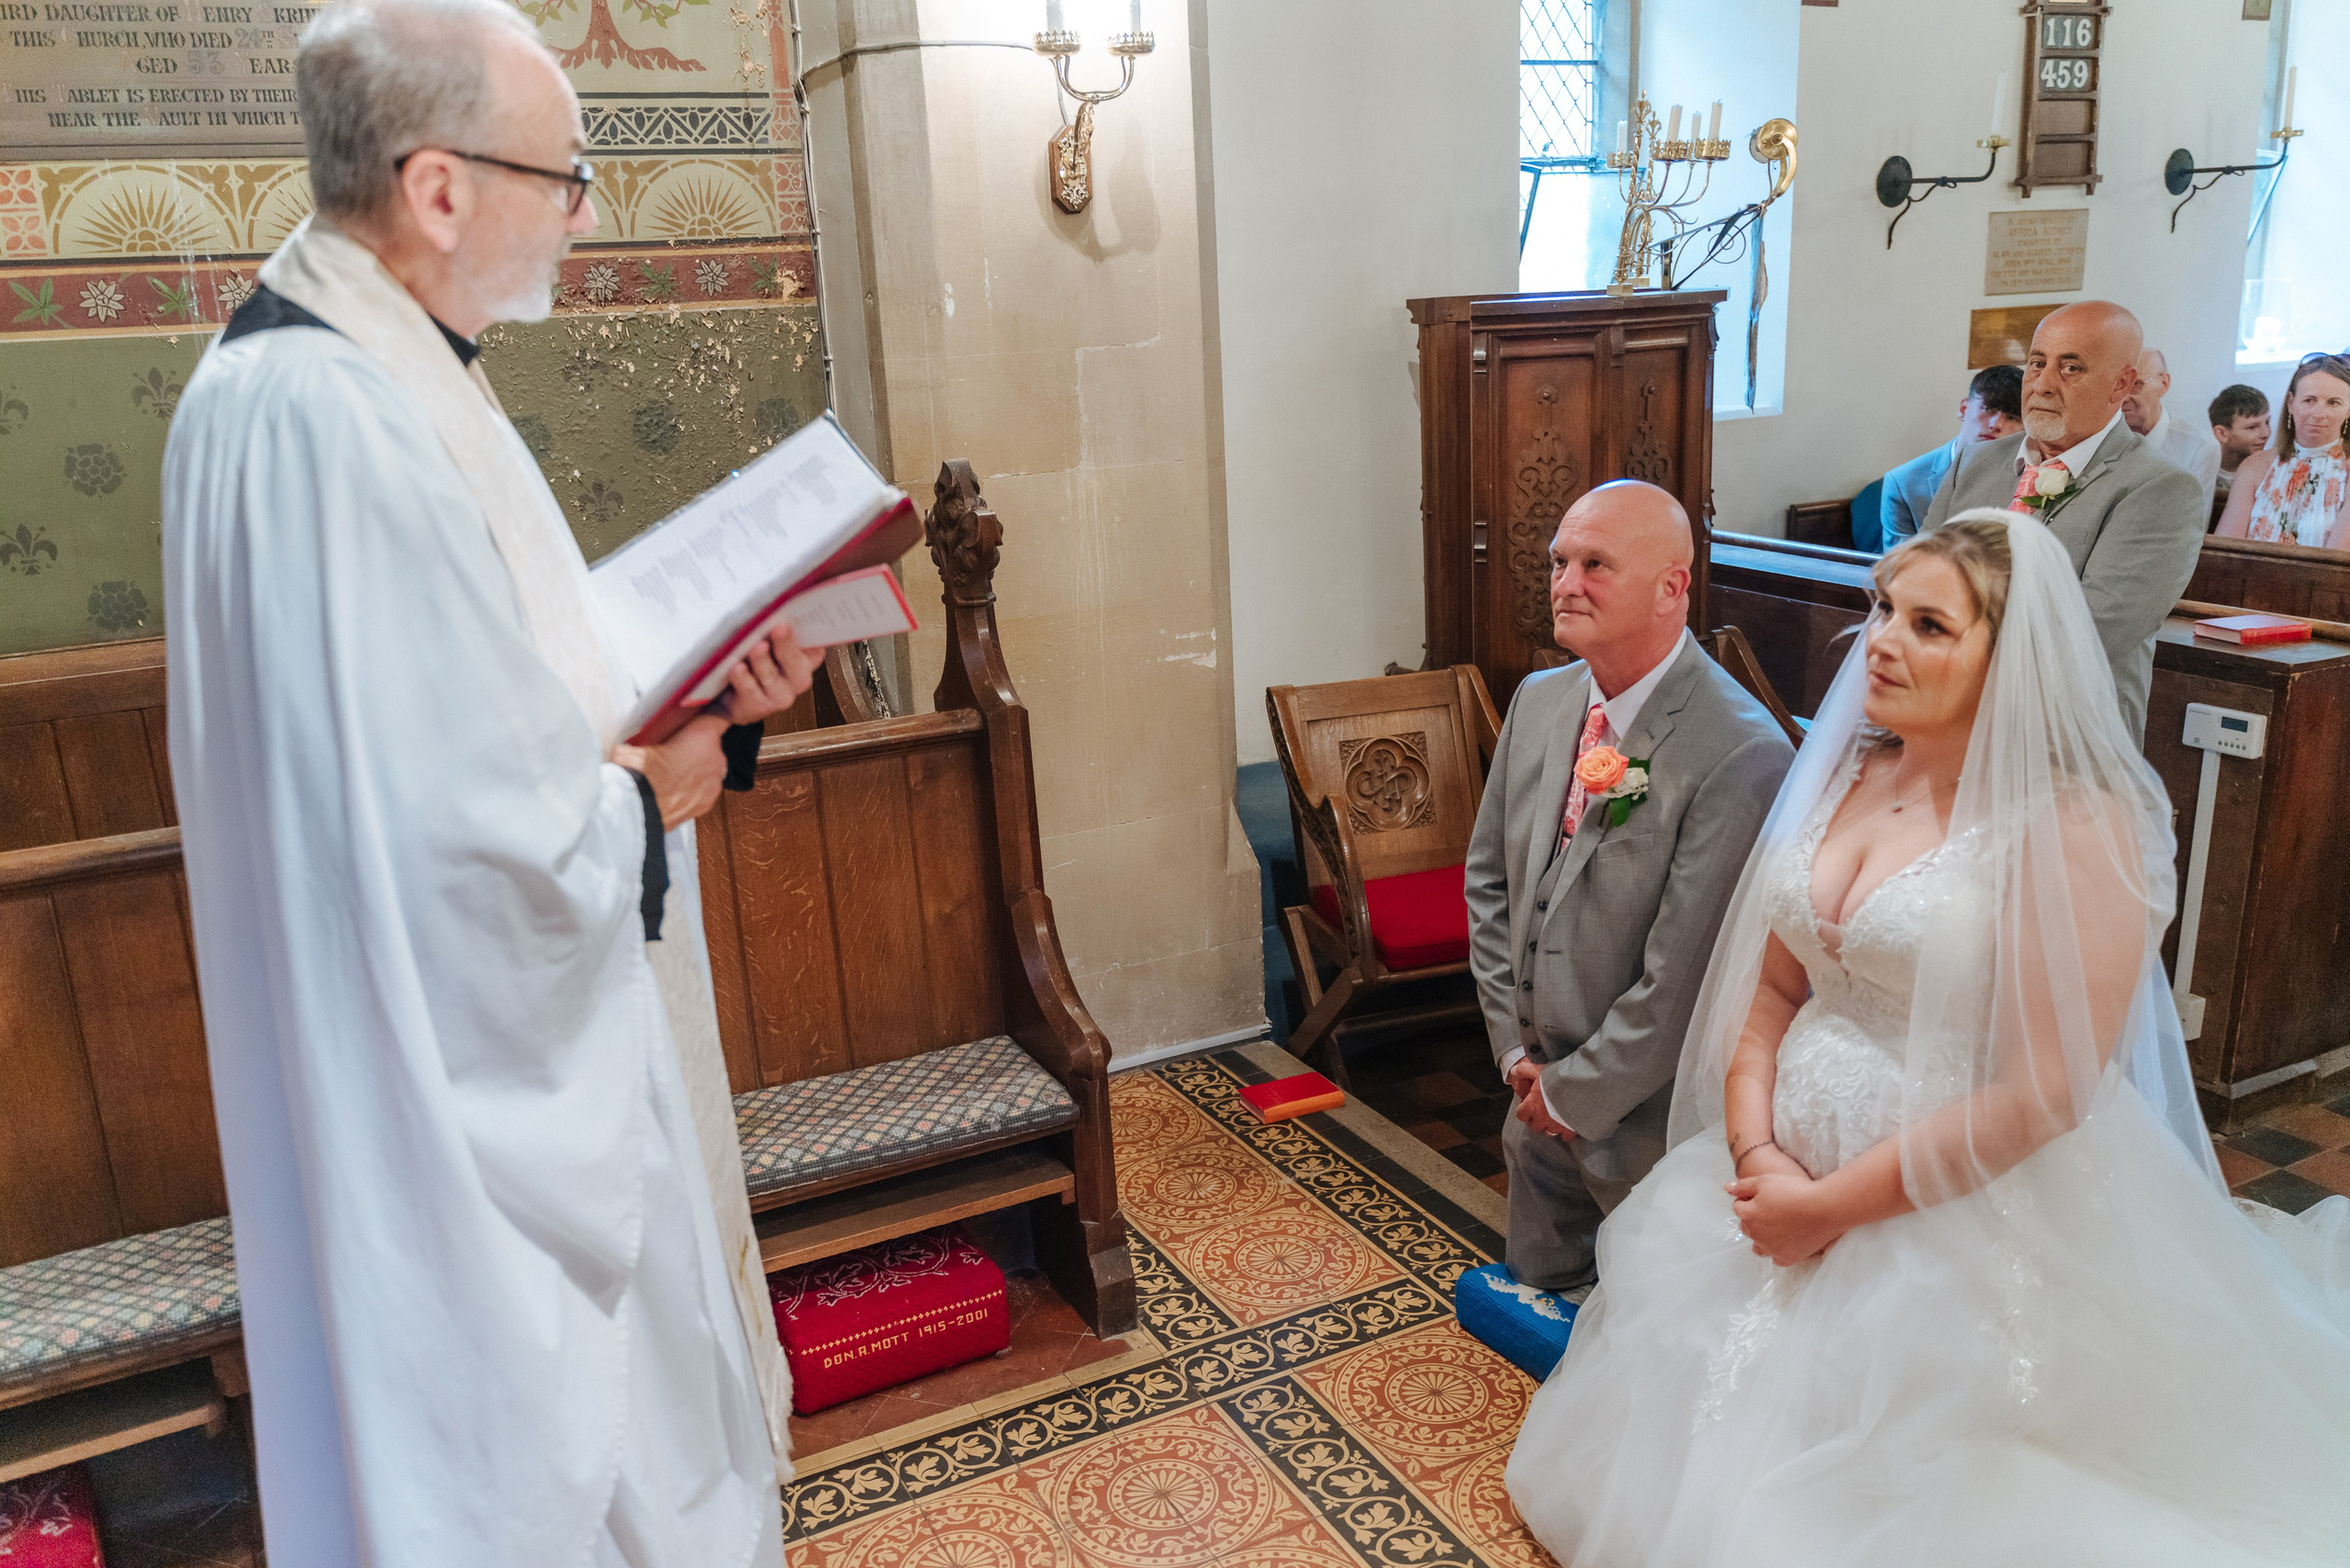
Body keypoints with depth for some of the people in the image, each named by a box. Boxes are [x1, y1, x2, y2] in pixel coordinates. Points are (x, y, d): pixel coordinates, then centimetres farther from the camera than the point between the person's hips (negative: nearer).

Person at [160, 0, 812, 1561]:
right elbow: (485, 835, -31)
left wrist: (708, 692, -1)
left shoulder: (394, 372, 7)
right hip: (470, 1097, -10)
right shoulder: (321, 417, -27)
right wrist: (655, 796, -13)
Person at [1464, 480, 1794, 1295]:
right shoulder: (1537, 701, -1)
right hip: (1543, 1102, 7)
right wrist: (1514, 1049, 4)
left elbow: (1682, 978, -24)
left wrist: (1575, 1095, -13)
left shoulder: (1742, 754, -26)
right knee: (1538, 1290, 24)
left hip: (1650, 1116, -6)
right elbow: (1489, 878, 8)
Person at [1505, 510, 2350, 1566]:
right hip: (1788, 1179, 7)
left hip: (1962, 1229, -6)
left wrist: (1834, 1208, -18)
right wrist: (1759, 1158, -10)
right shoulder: (1843, 775, 4)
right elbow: (1767, 986, 5)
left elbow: (2040, 1092, -22)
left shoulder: (2076, 825, -18)